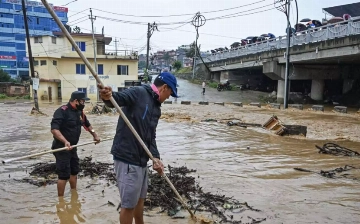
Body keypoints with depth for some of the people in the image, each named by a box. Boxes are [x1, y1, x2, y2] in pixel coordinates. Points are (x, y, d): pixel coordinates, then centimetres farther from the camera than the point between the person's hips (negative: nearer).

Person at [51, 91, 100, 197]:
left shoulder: (79, 112, 7)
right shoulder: (62, 111, -20)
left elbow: (87, 124, 25)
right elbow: (54, 129, -30)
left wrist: (95, 135, 23)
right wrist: (65, 141, -42)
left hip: (72, 147, 9)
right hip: (61, 148, -9)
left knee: (74, 172, 18)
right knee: (64, 175, -6)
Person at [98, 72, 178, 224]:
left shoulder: (156, 107, 15)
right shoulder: (139, 92, -11)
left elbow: (151, 136, 12)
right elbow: (118, 98, -30)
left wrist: (155, 157, -3)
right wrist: (108, 97, -54)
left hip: (141, 159, 9)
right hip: (127, 159, -9)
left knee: (140, 198, 25)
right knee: (129, 203, 4)